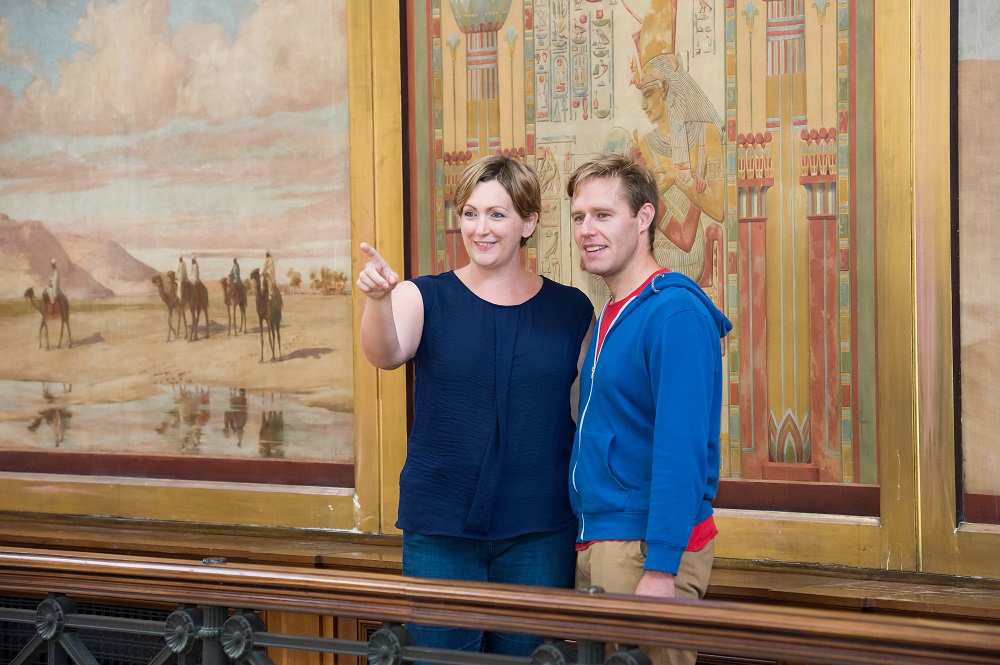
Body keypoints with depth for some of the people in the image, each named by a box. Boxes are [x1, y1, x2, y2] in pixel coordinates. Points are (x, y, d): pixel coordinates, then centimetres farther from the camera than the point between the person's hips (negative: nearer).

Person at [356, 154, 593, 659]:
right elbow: (386, 355, -19)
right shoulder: (425, 298, 1)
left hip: (539, 532, 1)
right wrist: (378, 298, -40)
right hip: (439, 529, 0)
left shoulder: (572, 310, 4)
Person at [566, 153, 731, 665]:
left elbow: (682, 448, -21)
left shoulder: (674, 315, -15)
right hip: (594, 541, 9)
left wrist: (660, 570, -25)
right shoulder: (609, 318, 15)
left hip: (647, 546, -9)